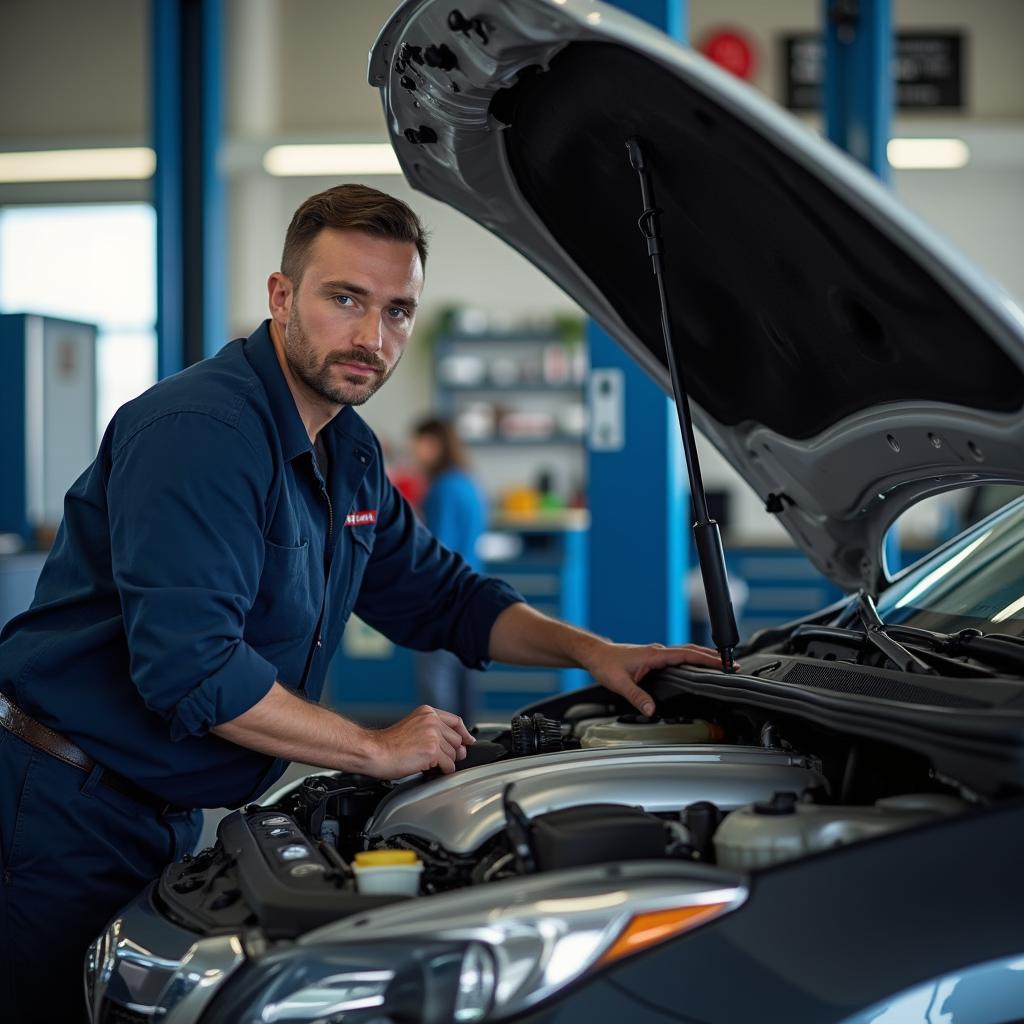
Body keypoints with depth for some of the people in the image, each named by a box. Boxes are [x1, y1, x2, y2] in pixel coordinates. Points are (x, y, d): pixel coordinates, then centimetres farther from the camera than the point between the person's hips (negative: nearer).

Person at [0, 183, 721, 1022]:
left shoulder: (348, 455, 9)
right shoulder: (198, 433, -23)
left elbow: (439, 596, 21)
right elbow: (190, 668, -31)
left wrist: (592, 652, 5)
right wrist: (381, 750, -20)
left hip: (166, 815, 9)